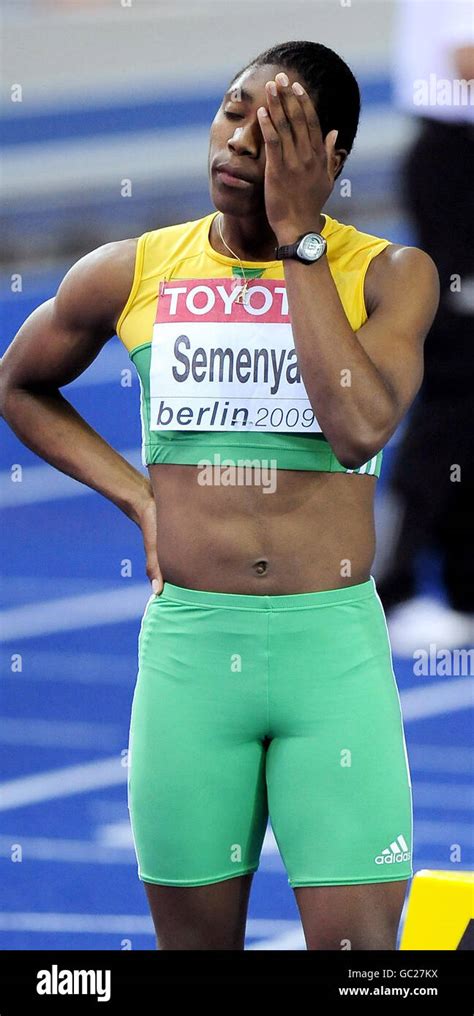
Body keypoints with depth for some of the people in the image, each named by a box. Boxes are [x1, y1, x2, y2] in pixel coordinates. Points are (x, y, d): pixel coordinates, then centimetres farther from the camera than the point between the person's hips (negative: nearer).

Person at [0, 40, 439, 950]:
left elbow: (360, 428, -20)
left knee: (358, 945, -7)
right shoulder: (127, 276, 4)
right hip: (189, 645, 2)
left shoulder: (387, 276, -1)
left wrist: (299, 237, -15)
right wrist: (135, 495, 8)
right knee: (194, 938, 8)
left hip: (336, 646, -2)